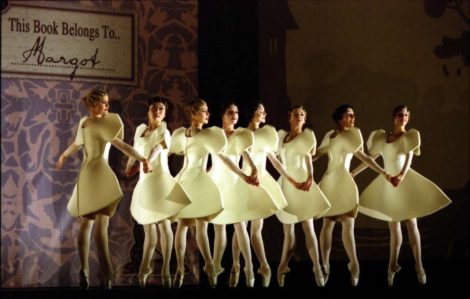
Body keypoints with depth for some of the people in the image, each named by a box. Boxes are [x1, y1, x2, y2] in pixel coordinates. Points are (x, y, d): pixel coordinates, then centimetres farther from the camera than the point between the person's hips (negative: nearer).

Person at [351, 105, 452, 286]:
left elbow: (409, 158, -19)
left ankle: (418, 265, 3)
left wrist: (402, 175, -38)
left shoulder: (409, 136, -4)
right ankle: (393, 264, 15)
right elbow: (371, 158, 17)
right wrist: (354, 172, 20)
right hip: (387, 184, 4)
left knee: (411, 224, -3)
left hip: (404, 182, -4)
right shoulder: (382, 137, 9)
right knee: (393, 225, 9)